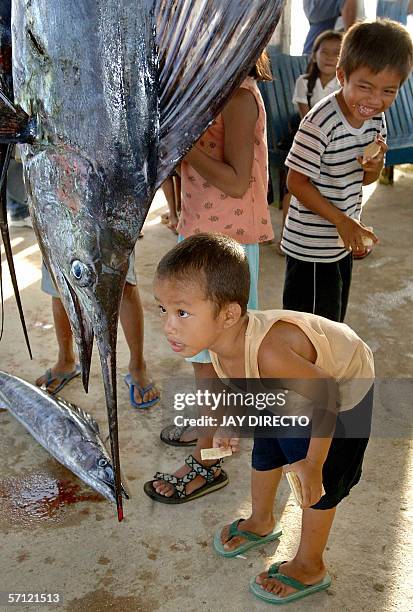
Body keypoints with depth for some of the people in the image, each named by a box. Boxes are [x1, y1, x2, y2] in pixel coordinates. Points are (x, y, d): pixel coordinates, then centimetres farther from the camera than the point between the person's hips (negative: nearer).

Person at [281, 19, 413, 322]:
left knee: (333, 322, 23)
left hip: (344, 240, 8)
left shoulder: (376, 118, 0)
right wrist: (342, 221, -20)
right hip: (312, 247, -8)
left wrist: (375, 165, -13)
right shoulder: (321, 123, -24)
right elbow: (296, 182, -20)